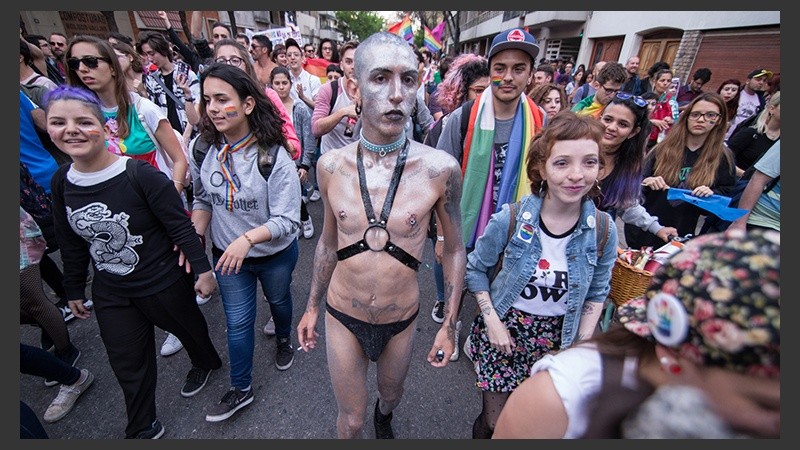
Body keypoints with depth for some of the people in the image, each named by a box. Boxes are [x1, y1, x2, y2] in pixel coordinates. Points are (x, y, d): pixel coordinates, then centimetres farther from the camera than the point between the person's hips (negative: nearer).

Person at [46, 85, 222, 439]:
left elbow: (181, 226, -18)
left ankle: (205, 363, 55)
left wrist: (202, 269, -16)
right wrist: (74, 290, 15)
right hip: (110, 293, 5)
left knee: (188, 327, 21)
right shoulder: (61, 183, -4)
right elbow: (71, 244, 7)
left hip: (164, 283, -5)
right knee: (126, 363, 16)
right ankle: (143, 428, 38)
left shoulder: (140, 175, -23)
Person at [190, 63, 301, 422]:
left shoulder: (274, 156, -25)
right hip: (226, 255, 3)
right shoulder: (204, 149, -10)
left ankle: (284, 339, 59)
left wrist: (248, 238, -39)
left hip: (275, 254, -3)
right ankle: (241, 389, 35)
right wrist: (195, 236, -11)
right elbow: (202, 198, 4)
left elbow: (287, 220, -26)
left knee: (278, 299, 25)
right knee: (237, 323, 13)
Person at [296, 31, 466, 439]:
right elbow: (328, 242, 3)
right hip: (342, 317, 0)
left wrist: (449, 324, -3)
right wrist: (313, 306, 9)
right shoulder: (331, 165, -12)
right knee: (350, 418, 19)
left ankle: (384, 417, 67)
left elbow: (454, 249, -6)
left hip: (402, 320, 1)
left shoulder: (440, 168, -19)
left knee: (391, 393, 30)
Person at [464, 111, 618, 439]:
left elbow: (597, 293, 4)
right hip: (504, 327, -2)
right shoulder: (510, 221, -19)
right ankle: (482, 433, 45)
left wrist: (582, 345, 0)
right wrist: (492, 321, -12)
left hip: (557, 338, 2)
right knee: (493, 421, 12)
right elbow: (476, 268, -5)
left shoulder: (603, 230, -11)